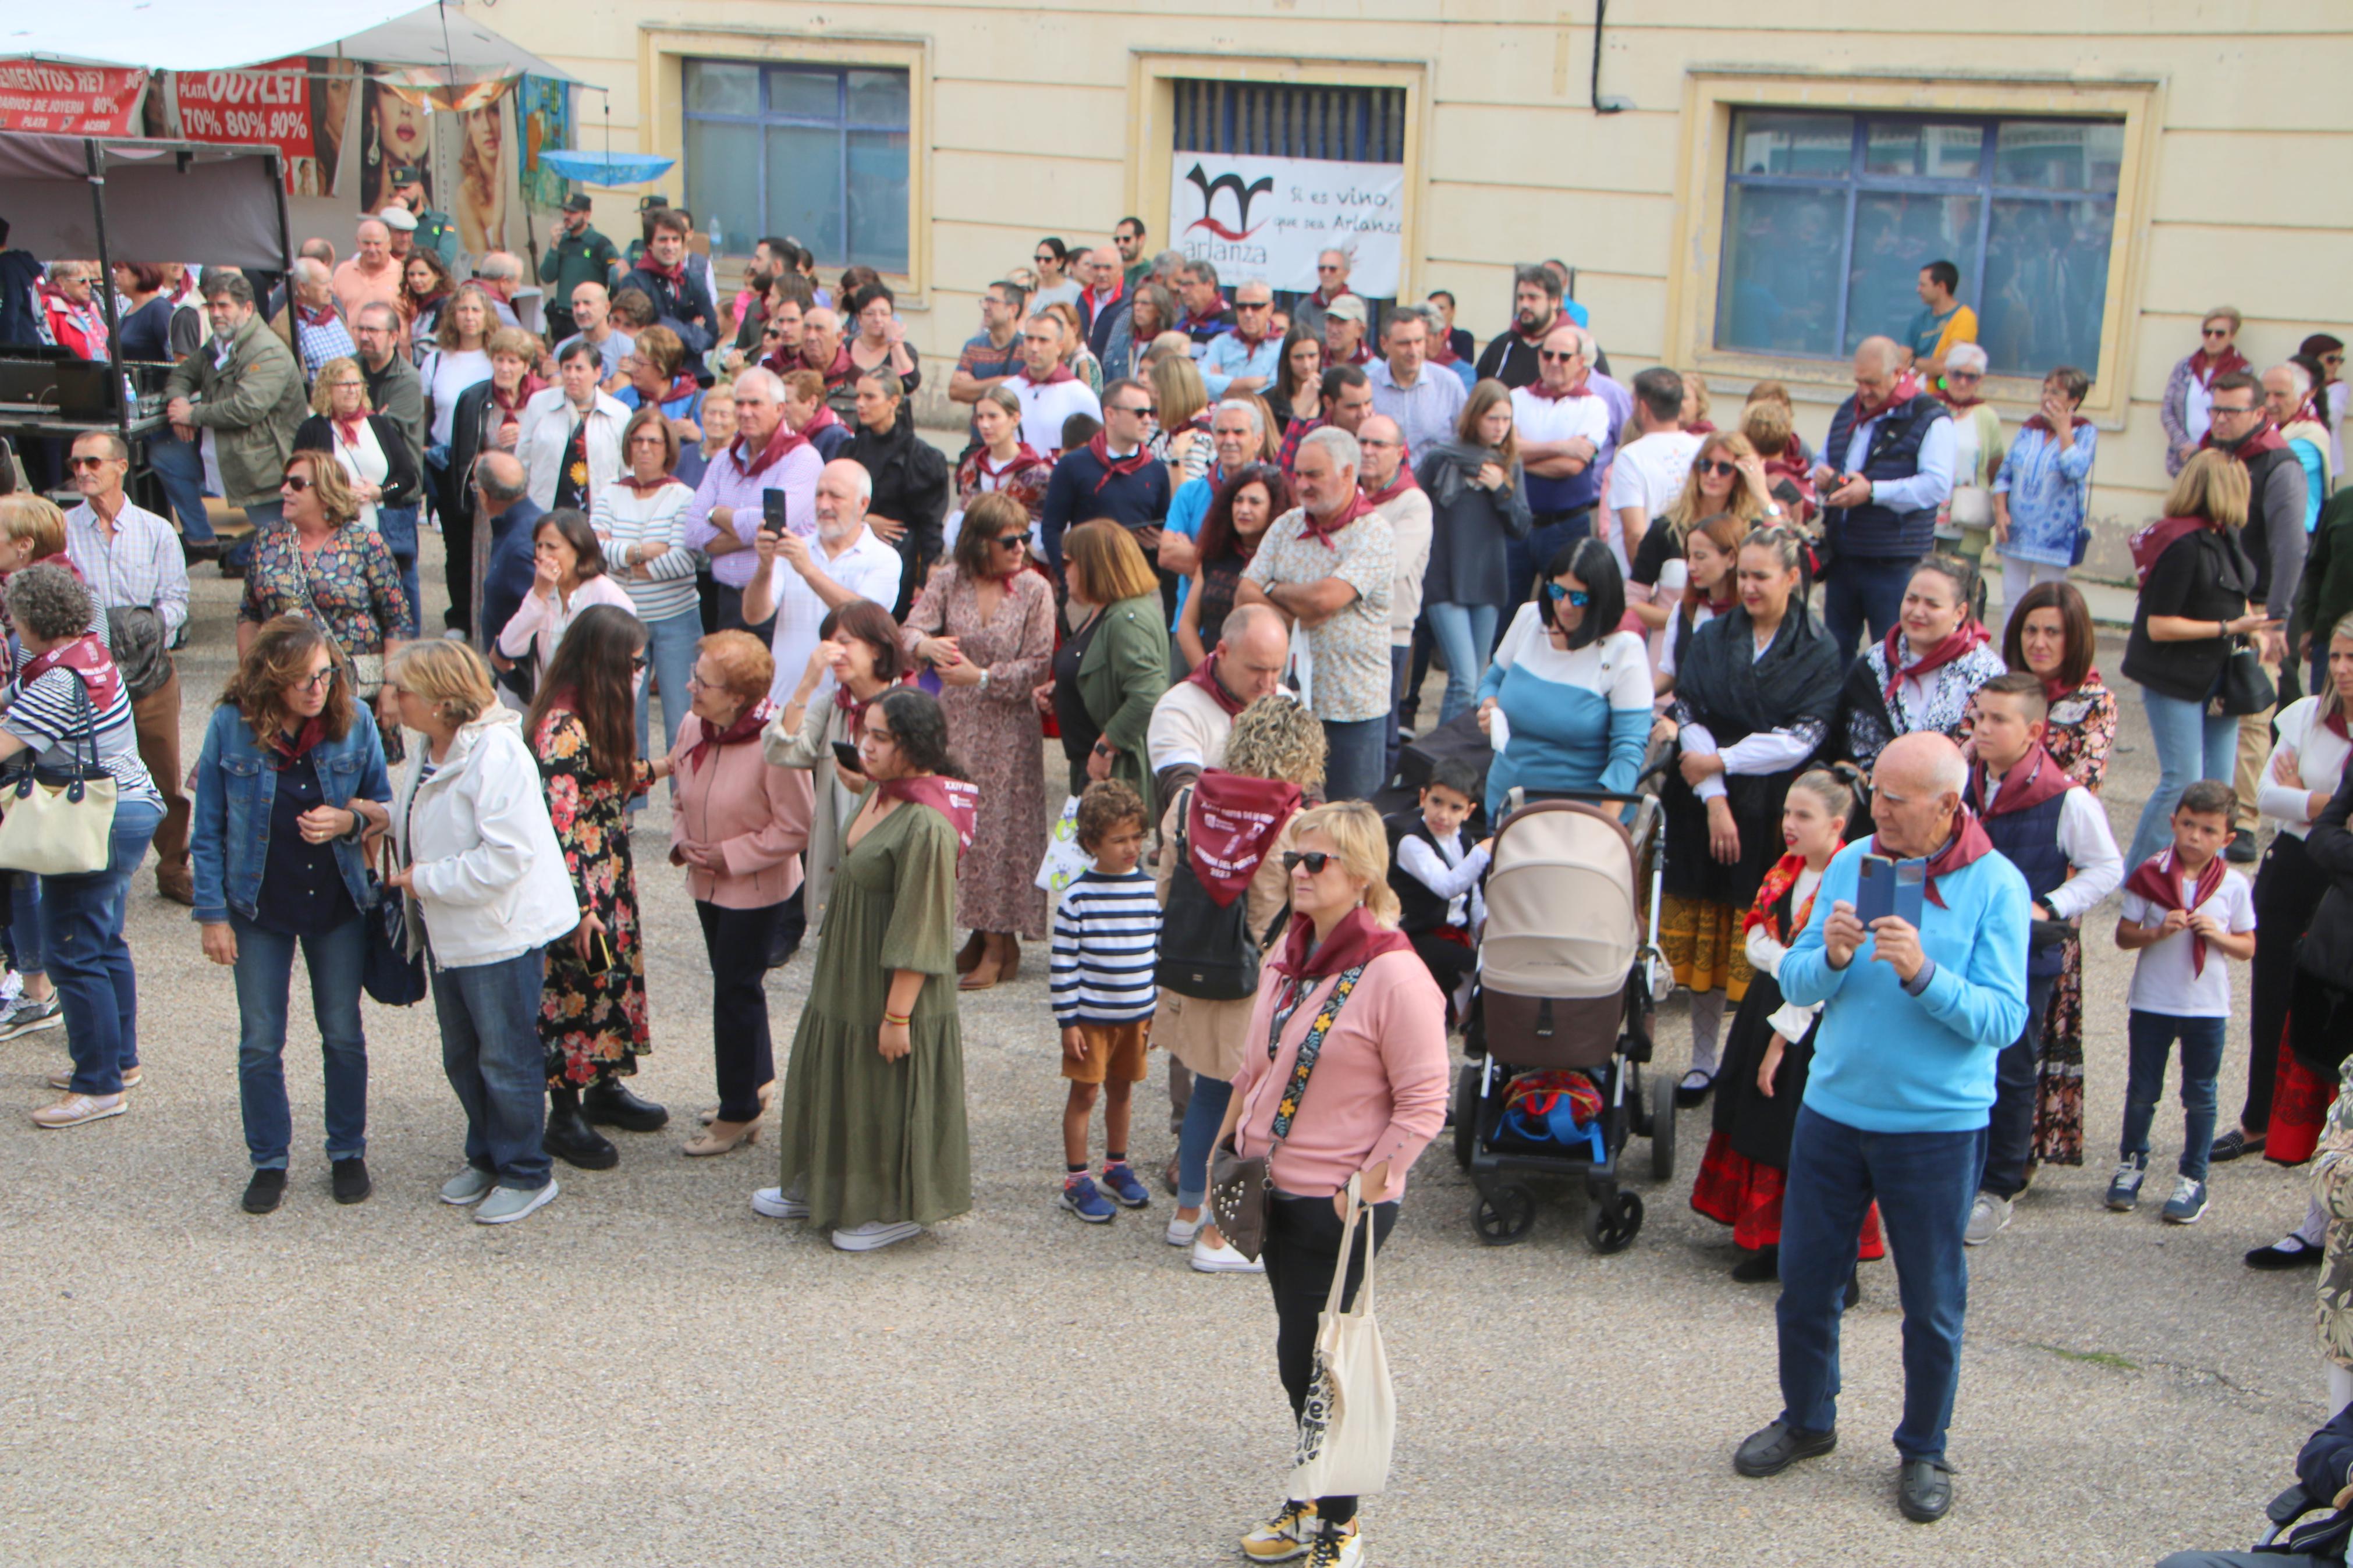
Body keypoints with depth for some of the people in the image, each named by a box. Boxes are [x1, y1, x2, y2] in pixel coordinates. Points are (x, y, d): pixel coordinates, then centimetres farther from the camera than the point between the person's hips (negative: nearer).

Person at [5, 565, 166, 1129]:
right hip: (131, 808, 10)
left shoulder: (59, 682, -22)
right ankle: (120, 1060, 31)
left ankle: (100, 1086, 3)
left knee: (74, 953, -3)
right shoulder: (89, 652, 9)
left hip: (99, 824, -10)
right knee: (105, 943, 20)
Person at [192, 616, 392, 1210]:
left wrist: (350, 820, -20)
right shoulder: (230, 726, -12)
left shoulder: (353, 720, -10)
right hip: (258, 909, -1)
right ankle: (269, 1161, 24)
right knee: (260, 1043, 8)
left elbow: (384, 806, 2)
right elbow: (208, 831, -4)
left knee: (343, 1035, 12)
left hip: (338, 904, 1)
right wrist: (212, 914, -6)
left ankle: (347, 1152, 28)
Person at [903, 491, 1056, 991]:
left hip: (1008, 727, -3)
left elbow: (1039, 665, -9)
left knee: (1001, 825, -2)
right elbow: (911, 628, -10)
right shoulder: (948, 582, 1)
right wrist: (927, 645, -33)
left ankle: (1001, 944, 8)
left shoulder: (1035, 590, -5)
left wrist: (981, 677, -20)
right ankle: (981, 932, 22)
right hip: (954, 723, 3)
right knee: (959, 823, 7)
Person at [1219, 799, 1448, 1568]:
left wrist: (1367, 1185, -18)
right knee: (1297, 1355, 18)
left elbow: (1424, 1104, -16)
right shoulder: (1288, 952, 6)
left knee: (1314, 1360, 0)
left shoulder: (1394, 973, -18)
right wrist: (1228, 1147, 13)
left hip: (1341, 1203, -7)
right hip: (1274, 1188, 7)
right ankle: (1315, 1500, 35)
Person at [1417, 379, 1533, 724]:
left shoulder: (1510, 466, 9)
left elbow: (1522, 529, 5)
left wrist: (1502, 490, -9)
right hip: (1444, 583, -4)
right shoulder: (1442, 459, -3)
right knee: (1464, 682, -14)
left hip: (1489, 585, 4)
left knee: (1474, 685, 8)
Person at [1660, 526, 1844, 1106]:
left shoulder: (1820, 653, -1)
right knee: (1706, 941, 7)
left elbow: (1801, 739, -9)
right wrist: (1713, 797, -14)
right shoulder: (1710, 639, 7)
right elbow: (1688, 718, -2)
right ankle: (1702, 1061, 18)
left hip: (1775, 818, -2)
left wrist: (1718, 761, -11)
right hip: (1705, 813, 2)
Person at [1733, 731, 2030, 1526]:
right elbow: (1795, 984, 0)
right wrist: (1831, 957, -21)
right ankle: (1806, 1420, 34)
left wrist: (1923, 974, -29)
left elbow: (2004, 1018, -16)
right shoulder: (1851, 863, 1)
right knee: (1805, 1280, 13)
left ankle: (1923, 1451, 27)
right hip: (1833, 1107, 4)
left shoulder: (1995, 885, -10)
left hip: (1937, 1125, -3)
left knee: (1932, 1301, 8)